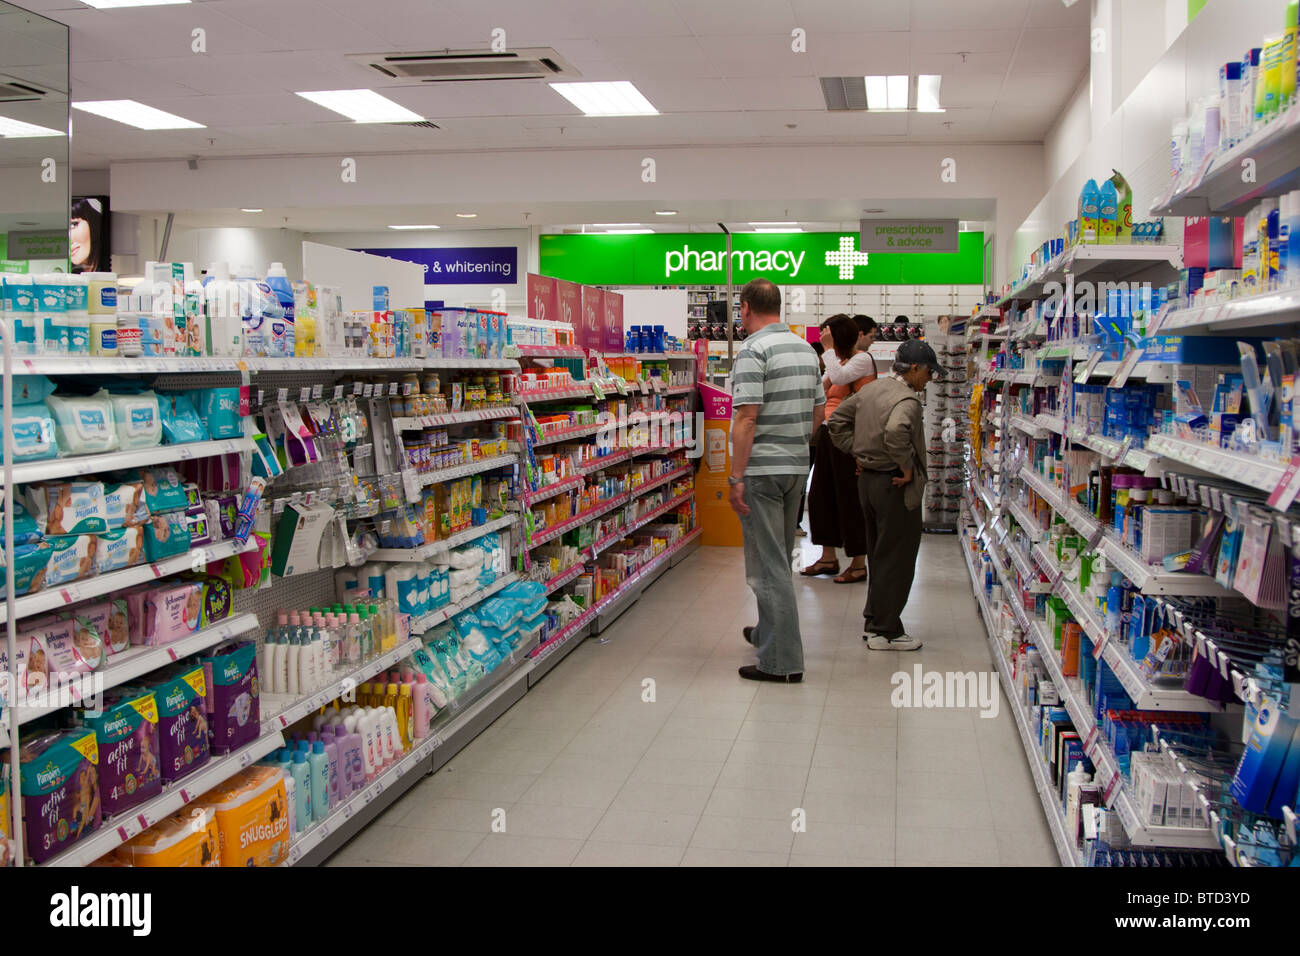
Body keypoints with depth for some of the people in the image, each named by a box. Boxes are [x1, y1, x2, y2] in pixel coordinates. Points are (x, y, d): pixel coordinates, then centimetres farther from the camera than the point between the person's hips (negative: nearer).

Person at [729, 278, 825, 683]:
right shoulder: (806, 349, 11)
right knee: (780, 558, 21)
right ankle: (768, 632, 37)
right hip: (797, 467, 8)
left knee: (768, 564, -3)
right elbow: (818, 411, 16)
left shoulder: (753, 351, -15)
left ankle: (781, 660, -1)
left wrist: (735, 477, -19)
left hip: (761, 469, -8)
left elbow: (746, 418, -21)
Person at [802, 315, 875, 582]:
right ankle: (828, 558, 21)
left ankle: (859, 562, 7)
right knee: (821, 494, 11)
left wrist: (829, 349, -16)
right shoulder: (838, 361, 20)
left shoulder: (862, 359, -7)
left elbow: (840, 377, -25)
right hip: (828, 434, 9)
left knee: (850, 497, -3)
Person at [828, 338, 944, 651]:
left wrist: (856, 453, 14)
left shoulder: (871, 389, 9)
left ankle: (873, 621, 27)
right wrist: (907, 467, -25)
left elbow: (837, 420, 16)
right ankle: (885, 631, 7)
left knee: (878, 554, 19)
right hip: (894, 486, -9)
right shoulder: (907, 400, -19)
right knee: (896, 559, 1)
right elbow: (896, 431, -38)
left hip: (867, 480, 9)